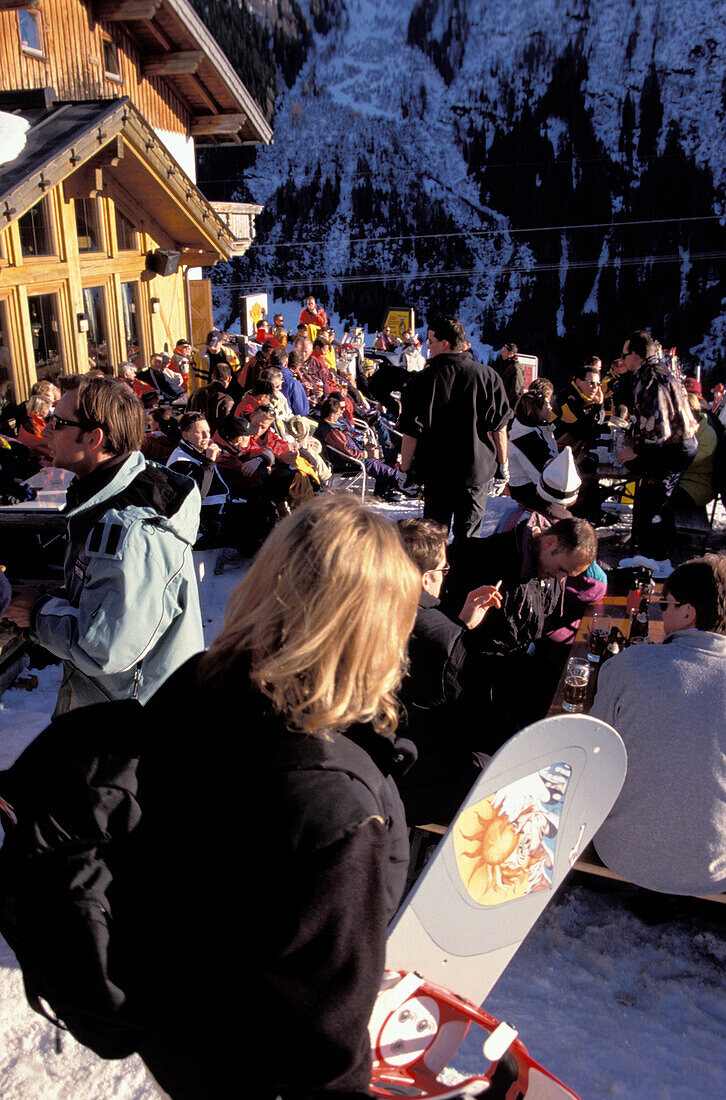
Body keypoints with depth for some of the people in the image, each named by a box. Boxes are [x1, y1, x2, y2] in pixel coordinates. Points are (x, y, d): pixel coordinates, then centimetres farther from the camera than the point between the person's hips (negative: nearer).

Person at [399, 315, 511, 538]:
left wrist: (404, 469, 1)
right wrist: (503, 463, 10)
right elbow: (499, 428, 0)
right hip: (478, 469, 1)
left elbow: (412, 433, -9)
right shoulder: (488, 376, -3)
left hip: (436, 472, -1)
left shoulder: (423, 380, -9)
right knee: (468, 536, 8)